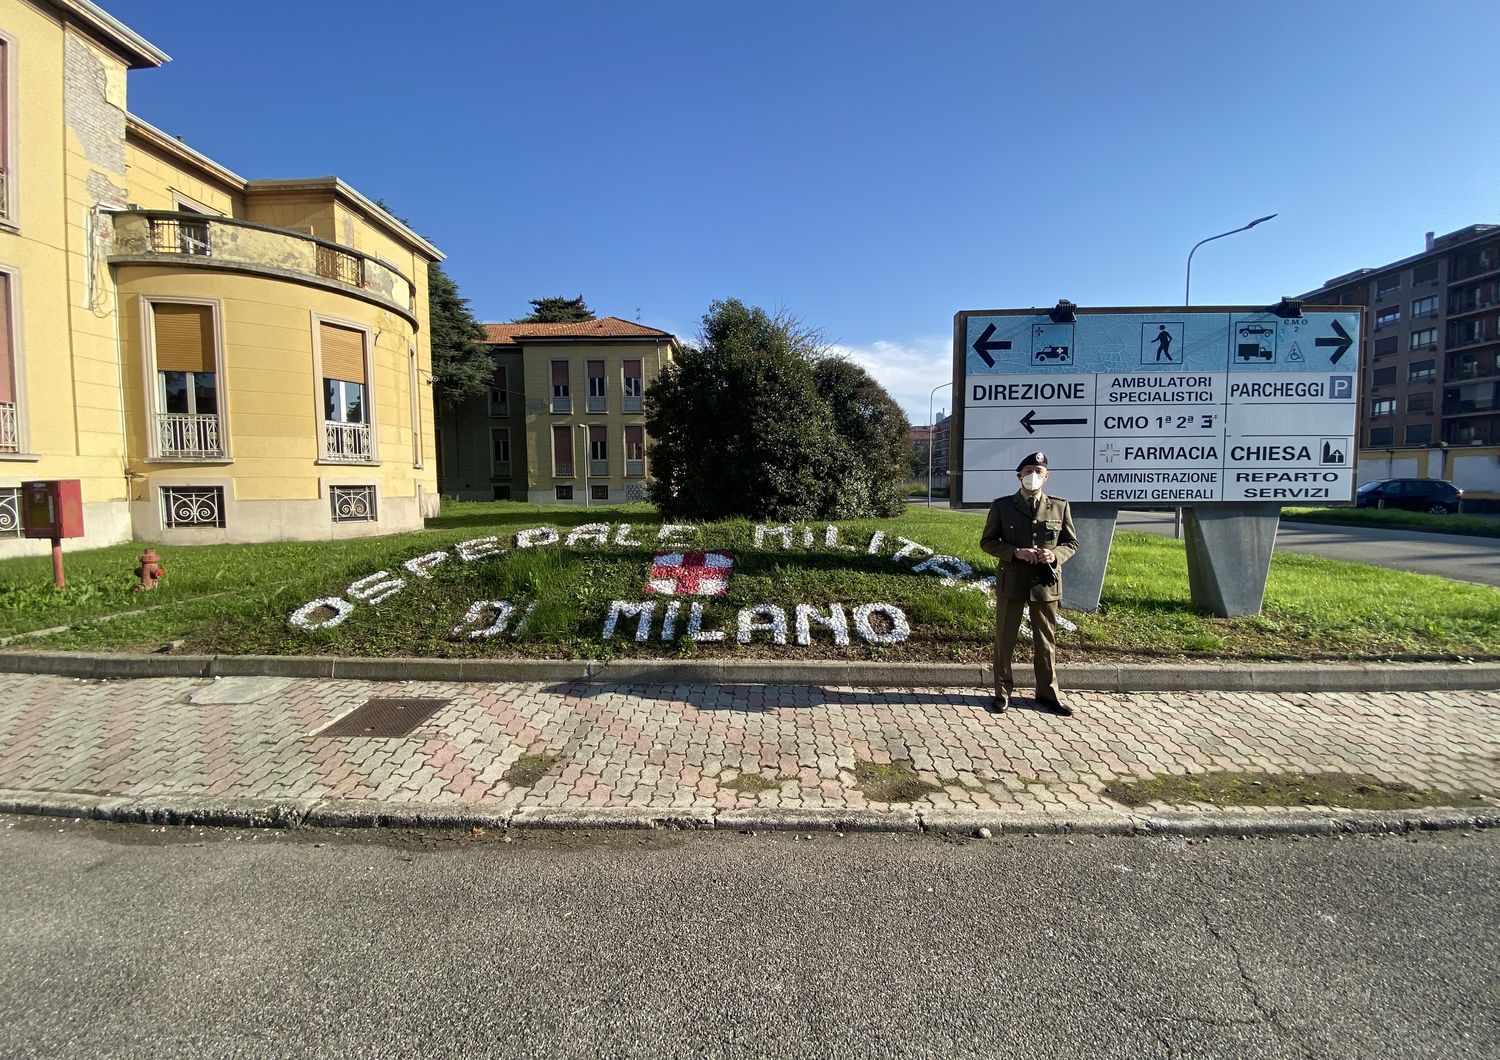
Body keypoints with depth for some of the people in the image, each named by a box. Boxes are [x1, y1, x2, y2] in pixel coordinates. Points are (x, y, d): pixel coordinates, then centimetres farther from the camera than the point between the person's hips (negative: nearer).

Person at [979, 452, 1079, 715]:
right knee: (1004, 640, 7)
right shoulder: (1001, 506, 0)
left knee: (1046, 641, 12)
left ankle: (1048, 693, 26)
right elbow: (987, 541, 0)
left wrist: (1055, 555, -12)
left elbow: (1071, 543, 9)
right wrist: (1015, 552, -16)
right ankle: (1002, 693, 19)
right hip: (1011, 582, -1)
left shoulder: (1059, 506, 5)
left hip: (1046, 583, 1)